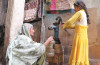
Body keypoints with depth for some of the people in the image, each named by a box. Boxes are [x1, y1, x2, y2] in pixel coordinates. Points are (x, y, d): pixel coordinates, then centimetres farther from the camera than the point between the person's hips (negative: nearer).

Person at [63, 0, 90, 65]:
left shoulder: (79, 13, -8)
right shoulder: (85, 14, 17)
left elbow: (69, 22, -13)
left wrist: (64, 26, 6)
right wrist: (67, 26, 23)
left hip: (79, 36, -8)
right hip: (84, 37, 8)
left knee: (77, 55, -6)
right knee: (83, 55, 10)